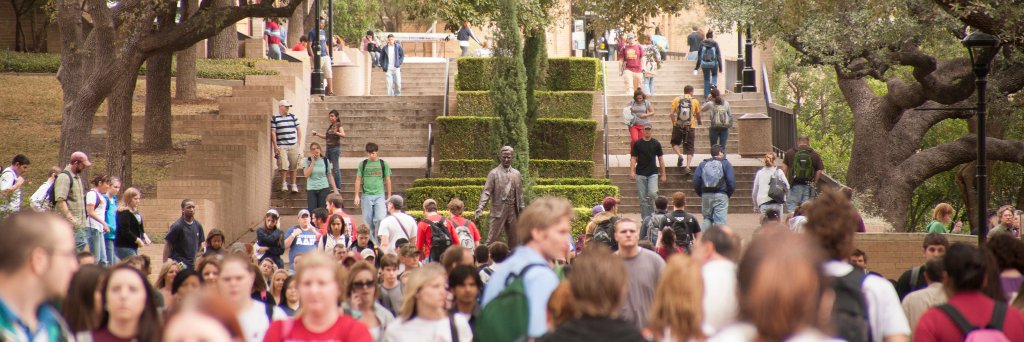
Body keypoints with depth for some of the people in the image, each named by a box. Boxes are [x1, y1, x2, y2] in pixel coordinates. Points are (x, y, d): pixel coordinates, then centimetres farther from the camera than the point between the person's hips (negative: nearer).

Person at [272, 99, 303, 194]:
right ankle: (283, 184, 0)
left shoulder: (293, 117, 11)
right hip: (281, 146, -3)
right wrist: (275, 146, -9)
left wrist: (299, 142, 9)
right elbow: (273, 132, -3)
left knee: (293, 166, 5)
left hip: (293, 146, 3)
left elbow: (298, 129, 16)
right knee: (283, 165, -14)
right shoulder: (274, 118, 0)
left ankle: (294, 185, 14)